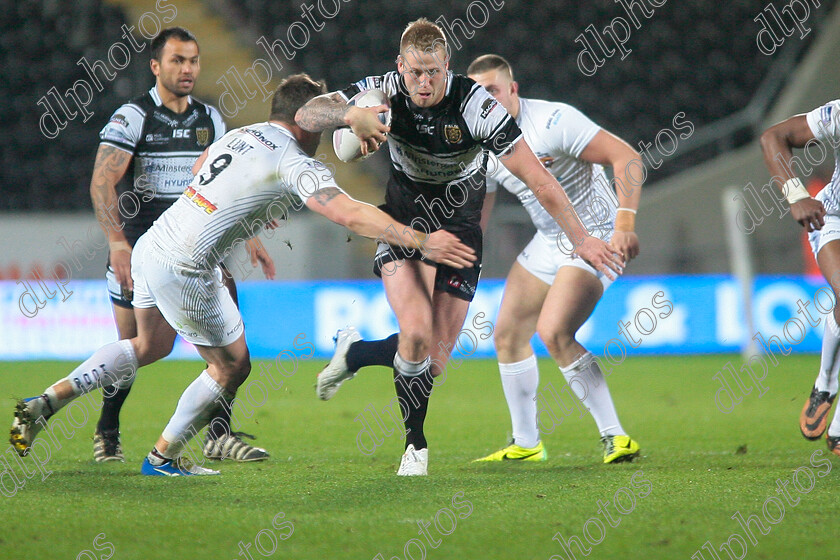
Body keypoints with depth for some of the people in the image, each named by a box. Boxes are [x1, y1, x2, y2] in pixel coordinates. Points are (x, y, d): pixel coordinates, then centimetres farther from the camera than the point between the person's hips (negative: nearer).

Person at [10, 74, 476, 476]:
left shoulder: (237, 135, 11)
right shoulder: (295, 163, -13)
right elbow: (350, 215, -23)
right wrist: (423, 242, -22)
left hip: (150, 246, 8)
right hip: (185, 268, -8)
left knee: (150, 345, 30)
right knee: (232, 365, 12)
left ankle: (46, 402, 21)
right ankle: (163, 457, 23)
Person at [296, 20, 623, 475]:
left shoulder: (475, 105, -25)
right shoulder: (385, 92, -16)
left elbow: (537, 178, -22)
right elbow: (306, 116, -17)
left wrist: (581, 238, -23)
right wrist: (351, 115, -38)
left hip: (459, 228, 0)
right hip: (404, 221, 0)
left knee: (435, 361, -3)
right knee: (417, 334, -23)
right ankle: (415, 444, 2)